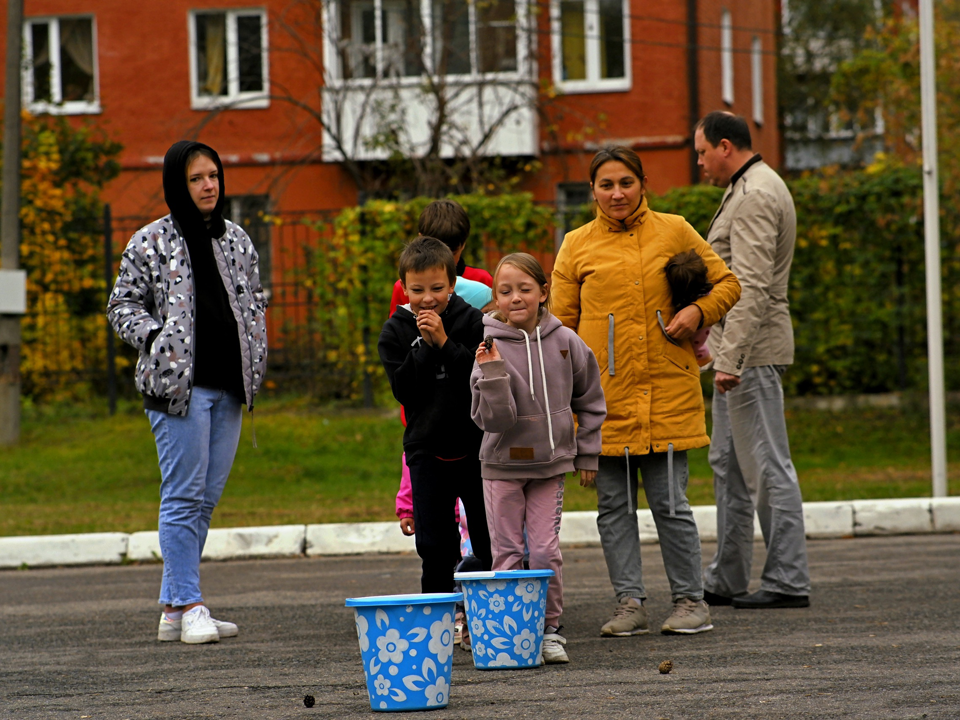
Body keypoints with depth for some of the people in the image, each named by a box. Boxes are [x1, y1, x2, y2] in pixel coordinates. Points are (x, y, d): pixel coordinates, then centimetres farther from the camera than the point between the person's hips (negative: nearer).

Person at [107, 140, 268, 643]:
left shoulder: (236, 240, 14)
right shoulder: (150, 243, -1)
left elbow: (255, 299, 23)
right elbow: (123, 304, 2)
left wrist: (255, 355, 9)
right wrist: (156, 342, -14)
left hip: (228, 387, 6)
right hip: (177, 385, -6)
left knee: (206, 499, 7)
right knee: (184, 497, -8)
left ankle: (172, 609, 12)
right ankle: (189, 607, -6)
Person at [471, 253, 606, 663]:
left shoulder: (564, 342, -3)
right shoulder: (490, 347, -11)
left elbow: (589, 400, 11)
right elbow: (492, 419, -16)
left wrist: (587, 454, 11)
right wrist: (491, 374, -29)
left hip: (551, 464, 1)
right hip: (502, 465, -1)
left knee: (546, 552, -1)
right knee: (507, 553, 2)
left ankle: (550, 630, 9)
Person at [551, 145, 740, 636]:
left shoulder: (674, 232, 6)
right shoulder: (577, 246, 7)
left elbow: (726, 283, 14)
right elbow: (563, 323, 9)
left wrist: (699, 311, -6)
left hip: (667, 391, -1)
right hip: (603, 395, 2)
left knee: (669, 501, -2)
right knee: (614, 504, 4)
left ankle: (690, 601, 9)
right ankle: (630, 603, 11)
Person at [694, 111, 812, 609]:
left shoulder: (755, 197, -16)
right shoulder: (751, 189, 18)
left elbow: (752, 287, -24)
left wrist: (731, 358, -26)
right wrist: (717, 343, 28)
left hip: (752, 351, -11)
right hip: (739, 350, 11)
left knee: (767, 466, -8)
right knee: (728, 464, 14)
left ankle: (788, 582, -5)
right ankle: (726, 580, 19)